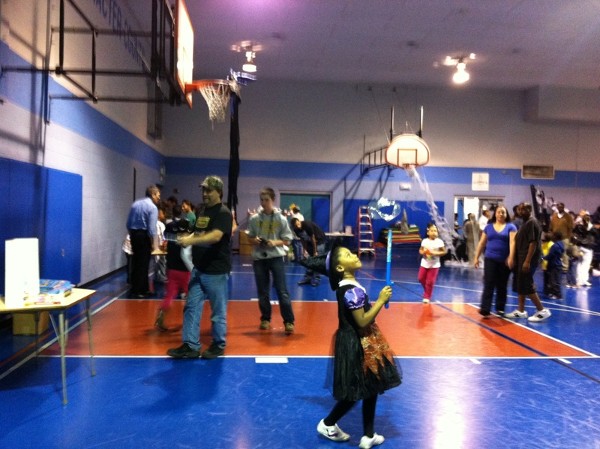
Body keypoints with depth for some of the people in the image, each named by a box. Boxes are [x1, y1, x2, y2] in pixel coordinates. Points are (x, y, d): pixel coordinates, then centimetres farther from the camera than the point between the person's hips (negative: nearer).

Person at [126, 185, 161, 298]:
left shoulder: (135, 204, 10)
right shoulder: (152, 207, -11)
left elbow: (128, 223, 11)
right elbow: (152, 228, -17)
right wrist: (154, 245, -12)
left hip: (134, 234, 8)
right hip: (144, 235, -7)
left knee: (136, 263, 12)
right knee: (143, 263, 1)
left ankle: (144, 288, 21)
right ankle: (137, 291, 5)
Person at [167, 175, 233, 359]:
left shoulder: (224, 213, -13)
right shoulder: (202, 212, 13)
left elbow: (215, 236, -28)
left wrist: (191, 240, -38)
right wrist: (186, 239, -1)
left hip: (216, 271, -8)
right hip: (198, 268, 8)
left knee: (218, 310, 5)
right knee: (191, 307, 7)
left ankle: (218, 345, 20)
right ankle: (190, 345, 14)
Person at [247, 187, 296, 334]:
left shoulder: (281, 219, -4)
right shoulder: (254, 218, 1)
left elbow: (287, 240, 0)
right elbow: (250, 237, 12)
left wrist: (275, 242, -18)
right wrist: (255, 240, -11)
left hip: (276, 257, -2)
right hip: (259, 257, 3)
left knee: (282, 291, -3)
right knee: (262, 291, 11)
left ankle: (289, 321, 4)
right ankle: (265, 319, 25)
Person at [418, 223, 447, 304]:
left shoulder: (439, 241, -12)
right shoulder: (424, 241, -3)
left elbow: (444, 251, -9)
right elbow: (420, 250, 6)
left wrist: (435, 253, -21)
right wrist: (423, 252, -16)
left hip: (434, 265, -3)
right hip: (424, 263, 3)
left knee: (430, 282, 0)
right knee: (421, 279, 10)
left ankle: (427, 297, 15)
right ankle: (427, 291, 38)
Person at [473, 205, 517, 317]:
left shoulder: (511, 227, 1)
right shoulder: (488, 226, 8)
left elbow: (512, 242, -11)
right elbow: (482, 243, 11)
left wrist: (510, 257, -24)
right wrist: (476, 257, 7)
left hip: (504, 261, 0)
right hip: (490, 259, 1)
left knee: (502, 286, 10)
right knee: (488, 285, -5)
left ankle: (500, 308, 21)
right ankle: (485, 309, -8)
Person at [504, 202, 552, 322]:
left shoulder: (532, 223, -14)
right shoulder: (525, 223, 16)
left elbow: (533, 243, -21)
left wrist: (527, 261, -24)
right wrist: (514, 259, 19)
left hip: (527, 260, -10)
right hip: (521, 258, 10)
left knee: (526, 286, -8)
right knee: (519, 285, 12)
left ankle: (542, 311, 0)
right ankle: (520, 311, 19)